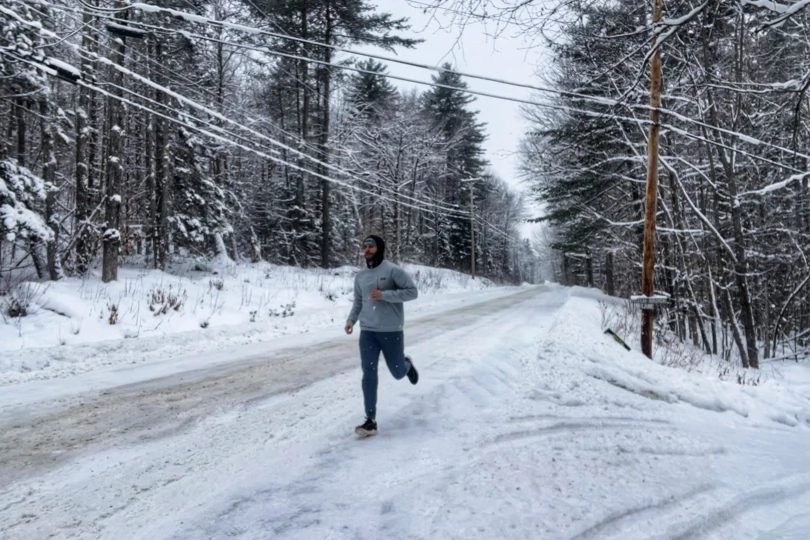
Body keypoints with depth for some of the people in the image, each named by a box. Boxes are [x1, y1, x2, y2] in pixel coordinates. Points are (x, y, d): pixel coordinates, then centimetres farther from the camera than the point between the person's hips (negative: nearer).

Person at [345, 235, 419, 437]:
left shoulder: (393, 270, -10)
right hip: (367, 332, 4)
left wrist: (385, 295, -20)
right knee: (368, 375, -3)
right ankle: (370, 421, 2)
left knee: (398, 373, 11)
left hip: (391, 331, -4)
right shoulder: (360, 276, 7)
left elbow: (412, 291, -12)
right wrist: (351, 319, 3)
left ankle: (407, 365, 49)